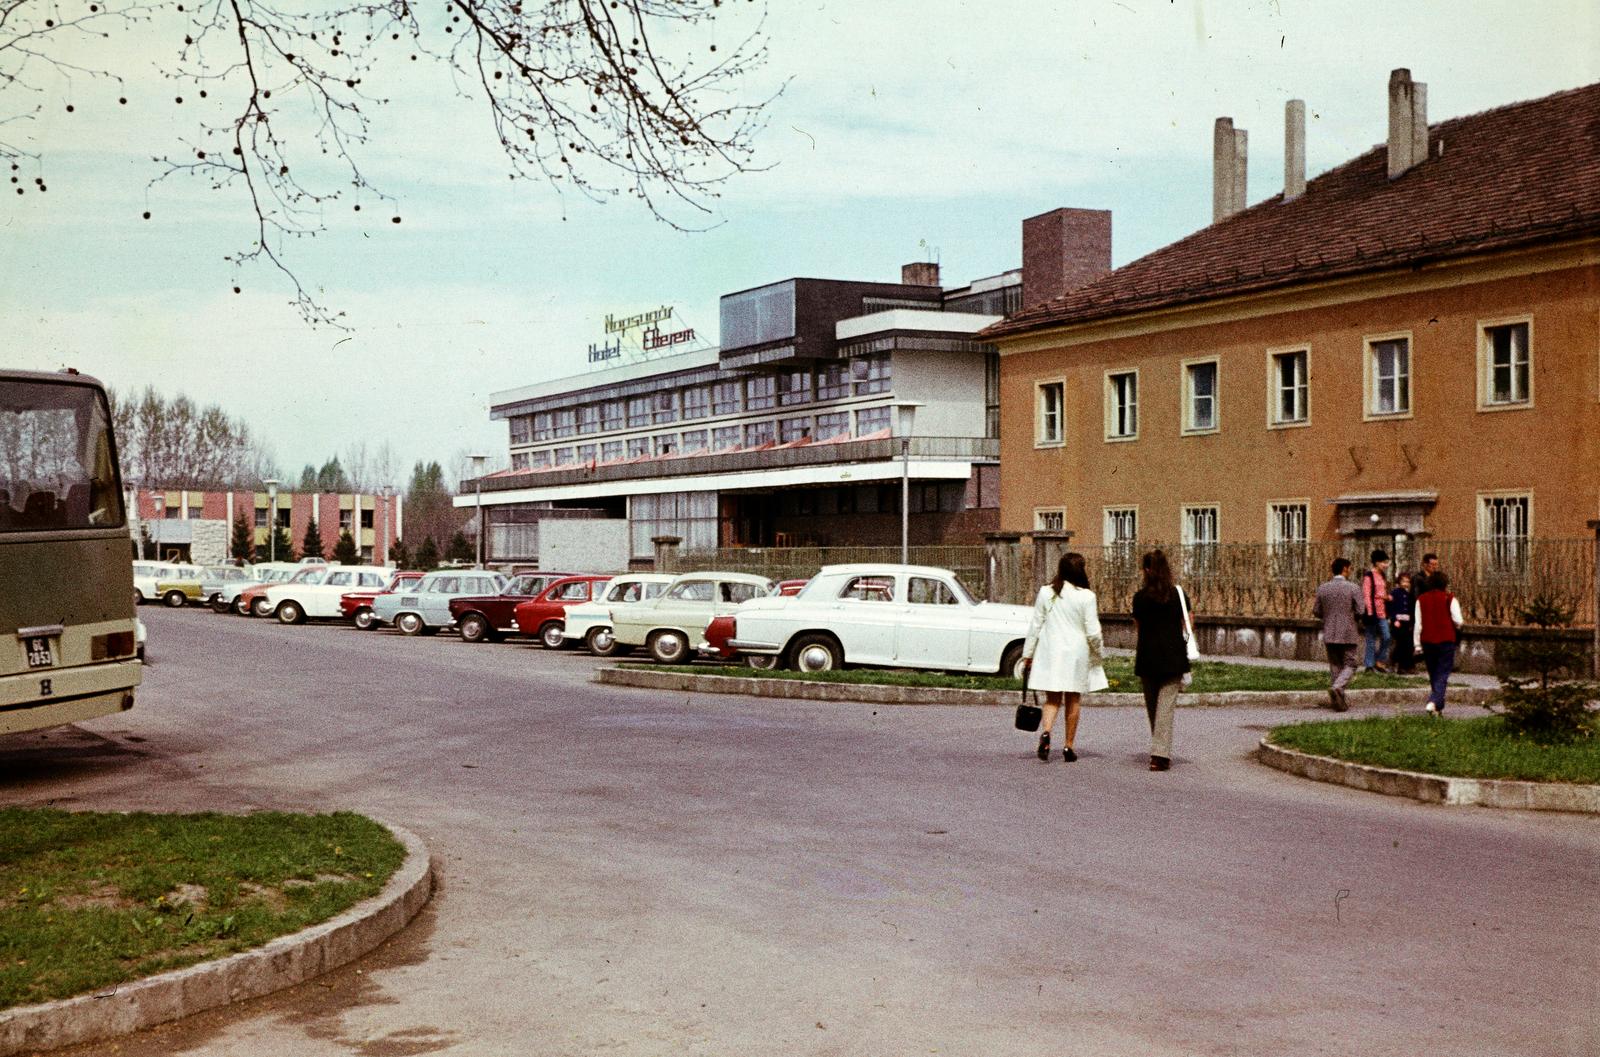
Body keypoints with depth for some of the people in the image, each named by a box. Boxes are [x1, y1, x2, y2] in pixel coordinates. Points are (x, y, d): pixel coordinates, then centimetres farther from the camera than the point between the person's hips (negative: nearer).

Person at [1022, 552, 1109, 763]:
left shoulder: (1045, 592, -2)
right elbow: (1093, 632, -9)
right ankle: (1068, 746, 12)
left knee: (1052, 699, 9)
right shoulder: (1086, 596, -10)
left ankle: (1045, 732, -17)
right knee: (1073, 701, 11)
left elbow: (1035, 626, 2)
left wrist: (1028, 655, 9)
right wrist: (1098, 654, 9)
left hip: (1050, 653, 2)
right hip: (1076, 653, -2)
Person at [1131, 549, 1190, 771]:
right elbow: (1187, 627, 5)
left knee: (1152, 705, 15)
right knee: (1166, 704, -2)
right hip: (1173, 657, 0)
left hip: (1147, 657, 1)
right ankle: (1160, 754, -12)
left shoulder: (1140, 597, -2)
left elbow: (1137, 626, 8)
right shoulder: (1178, 594, -1)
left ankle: (1159, 751, 26)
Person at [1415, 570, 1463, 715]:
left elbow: (1418, 623, 3)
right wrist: (1457, 627, 15)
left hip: (1427, 641, 3)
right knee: (1443, 674, -2)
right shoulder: (1450, 599, -4)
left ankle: (1439, 706, 20)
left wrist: (1417, 644, 6)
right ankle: (1434, 702, -22)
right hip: (1446, 640, -3)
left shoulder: (1421, 600, 4)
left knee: (1433, 674, 15)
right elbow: (1458, 621, -9)